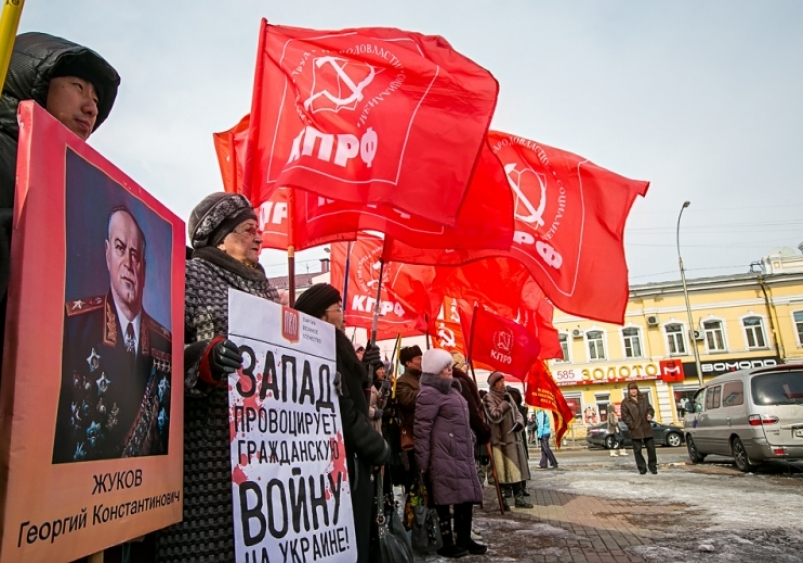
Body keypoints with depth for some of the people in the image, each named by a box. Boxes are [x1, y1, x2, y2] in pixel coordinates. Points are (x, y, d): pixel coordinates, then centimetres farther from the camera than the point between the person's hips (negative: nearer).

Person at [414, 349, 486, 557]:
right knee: (445, 499, -2)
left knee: (467, 495, 11)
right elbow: (421, 429, -15)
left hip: (462, 455, 9)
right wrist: (423, 462, -16)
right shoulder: (430, 393, -10)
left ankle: (464, 539, 23)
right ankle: (446, 543, 9)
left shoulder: (451, 389, 20)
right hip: (444, 457, -9)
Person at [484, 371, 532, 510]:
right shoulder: (489, 398, -8)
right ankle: (503, 500, 3)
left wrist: (519, 422, -4)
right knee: (503, 471, -5)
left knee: (518, 469, 10)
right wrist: (505, 403, -17)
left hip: (514, 439, 8)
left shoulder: (508, 396, 15)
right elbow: (494, 417, -19)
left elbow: (517, 412, 17)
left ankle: (519, 498, 19)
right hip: (500, 441, -7)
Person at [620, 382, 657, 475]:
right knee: (637, 450, 1)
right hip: (635, 429, -3)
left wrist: (650, 414, -5)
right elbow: (624, 416, -4)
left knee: (651, 447, 5)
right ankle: (642, 468, 11)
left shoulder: (643, 398, 13)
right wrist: (631, 425, -13)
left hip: (646, 428, 3)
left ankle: (652, 466, 19)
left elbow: (650, 408, 17)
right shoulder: (625, 402, -1)